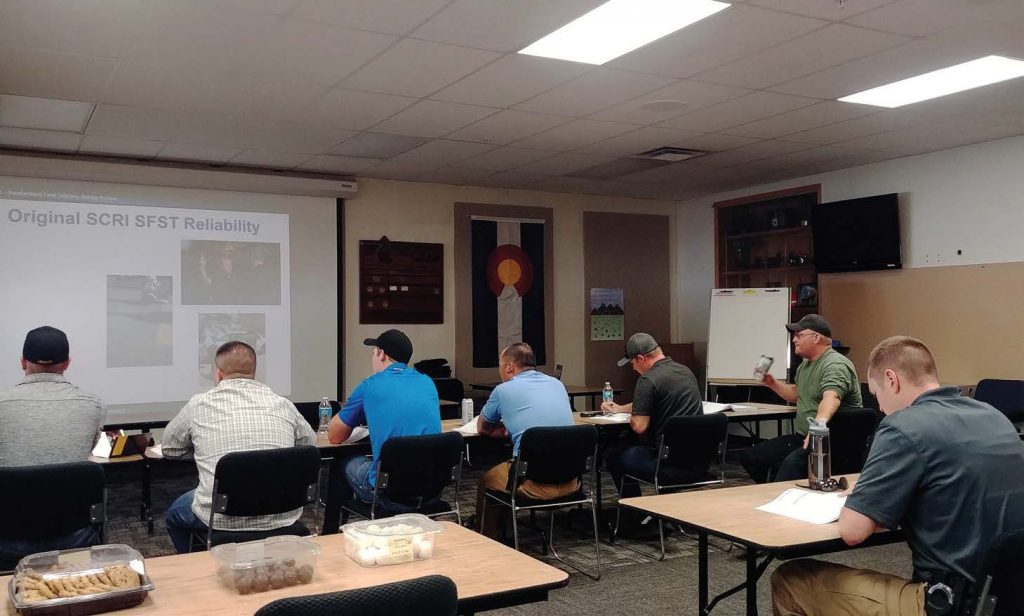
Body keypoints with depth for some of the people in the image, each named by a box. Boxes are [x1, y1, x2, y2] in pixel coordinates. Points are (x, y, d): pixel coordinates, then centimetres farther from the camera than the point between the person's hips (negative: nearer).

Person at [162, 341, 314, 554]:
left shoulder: (199, 404, -1)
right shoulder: (282, 405, 2)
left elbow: (168, 448, 16)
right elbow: (310, 442, 21)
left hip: (222, 520, -2)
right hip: (282, 519, 2)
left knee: (174, 514, 30)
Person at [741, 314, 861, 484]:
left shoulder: (835, 364, -16)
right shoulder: (805, 365, 17)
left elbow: (831, 398, -35)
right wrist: (772, 383, 20)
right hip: (802, 437, 10)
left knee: (791, 464, -38)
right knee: (750, 457, 0)